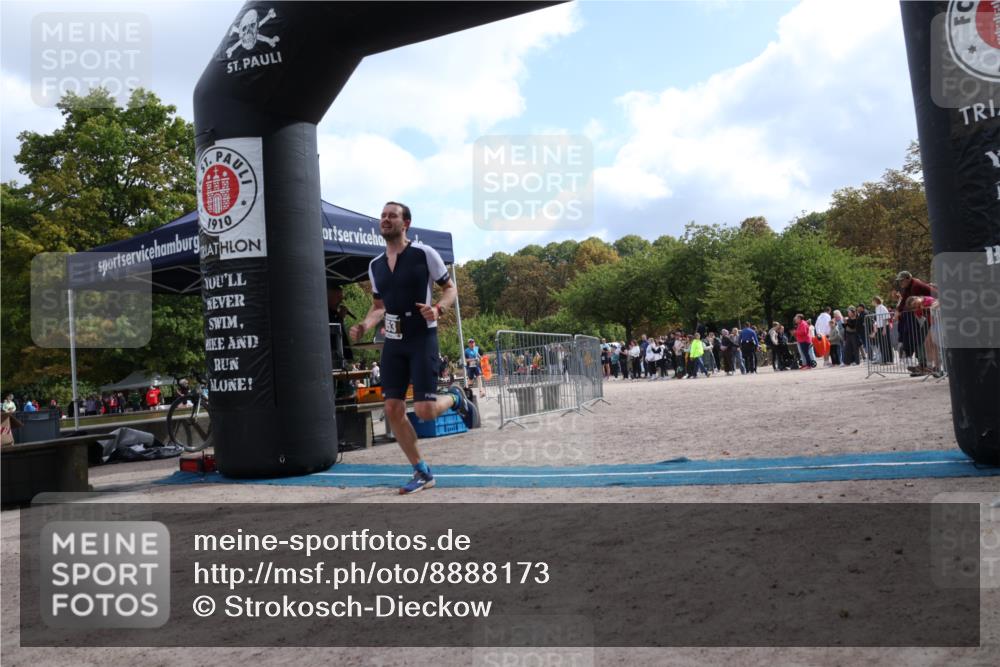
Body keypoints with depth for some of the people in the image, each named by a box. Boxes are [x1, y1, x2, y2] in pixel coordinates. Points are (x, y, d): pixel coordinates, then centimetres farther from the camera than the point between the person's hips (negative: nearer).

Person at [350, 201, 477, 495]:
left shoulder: (424, 253, -6)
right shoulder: (375, 265, 10)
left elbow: (451, 288, 0)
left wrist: (437, 308, -20)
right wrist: (364, 326, 0)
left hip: (422, 338, -5)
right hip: (393, 342, 6)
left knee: (425, 411, -13)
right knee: (393, 410, -1)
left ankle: (456, 398, 23)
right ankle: (422, 473, 13)